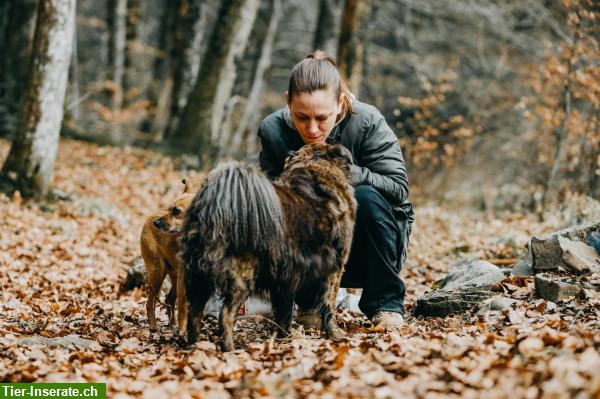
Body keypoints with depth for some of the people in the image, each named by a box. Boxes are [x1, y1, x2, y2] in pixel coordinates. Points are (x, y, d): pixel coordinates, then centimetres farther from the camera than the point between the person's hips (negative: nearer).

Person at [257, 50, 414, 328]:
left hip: (366, 252, -1)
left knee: (366, 196, -32)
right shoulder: (273, 130, -10)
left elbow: (399, 187, -22)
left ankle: (385, 304, -15)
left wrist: (348, 172, -34)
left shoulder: (367, 122, -18)